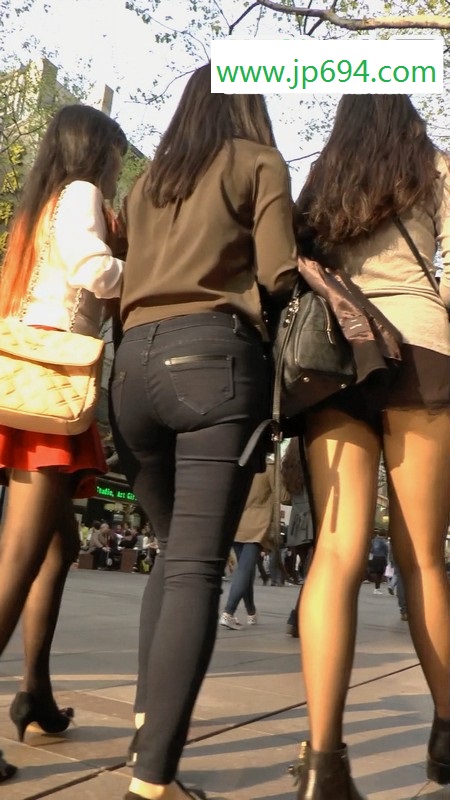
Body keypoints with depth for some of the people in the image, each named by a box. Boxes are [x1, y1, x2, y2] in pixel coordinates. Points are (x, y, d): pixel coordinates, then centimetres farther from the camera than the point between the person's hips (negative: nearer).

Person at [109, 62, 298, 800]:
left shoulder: (145, 183, 26)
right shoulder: (259, 163, 11)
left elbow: (128, 283, 19)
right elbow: (279, 276, -1)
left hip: (134, 363, 5)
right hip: (214, 357, -5)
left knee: (172, 553, 16)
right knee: (198, 568, -9)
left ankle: (146, 730, 11)